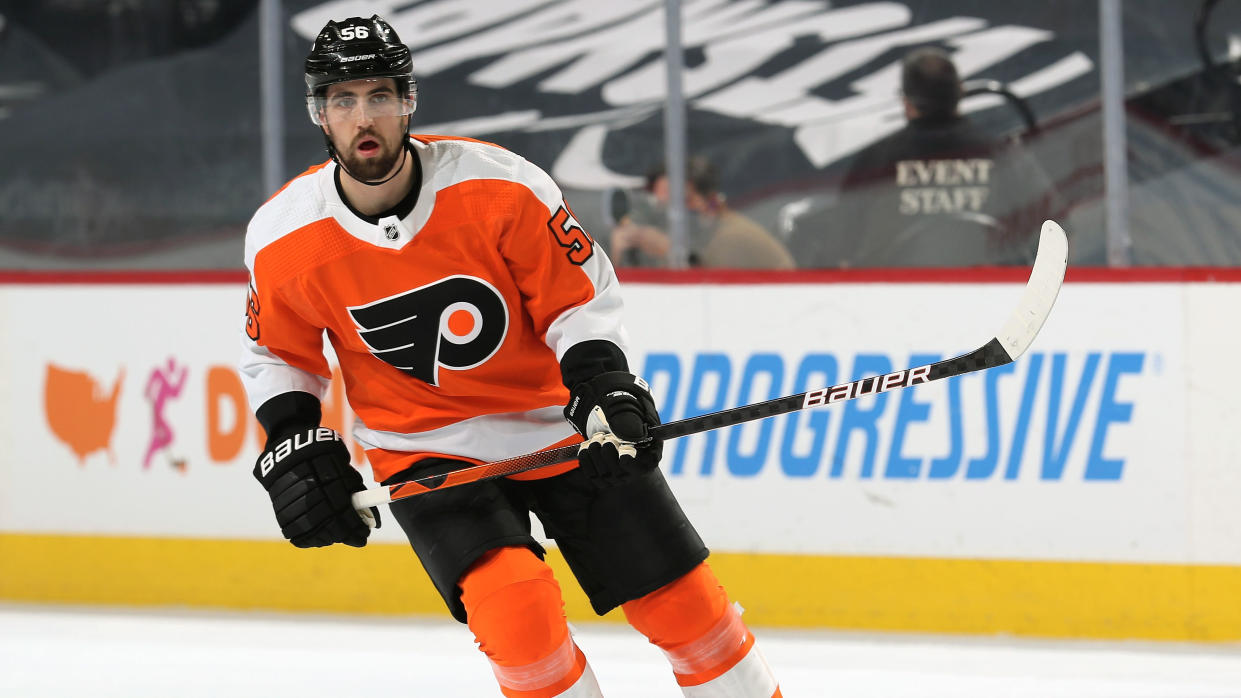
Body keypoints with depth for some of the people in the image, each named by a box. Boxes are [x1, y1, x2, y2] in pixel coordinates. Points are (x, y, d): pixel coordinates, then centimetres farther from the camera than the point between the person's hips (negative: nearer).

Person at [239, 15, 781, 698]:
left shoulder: (499, 186, -18)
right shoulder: (281, 240, -12)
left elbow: (582, 293, -8)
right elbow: (277, 353, 7)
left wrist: (603, 384, -22)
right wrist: (291, 444, -5)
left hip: (556, 421, 1)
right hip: (427, 450, -1)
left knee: (681, 600, 0)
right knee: (515, 606, -26)